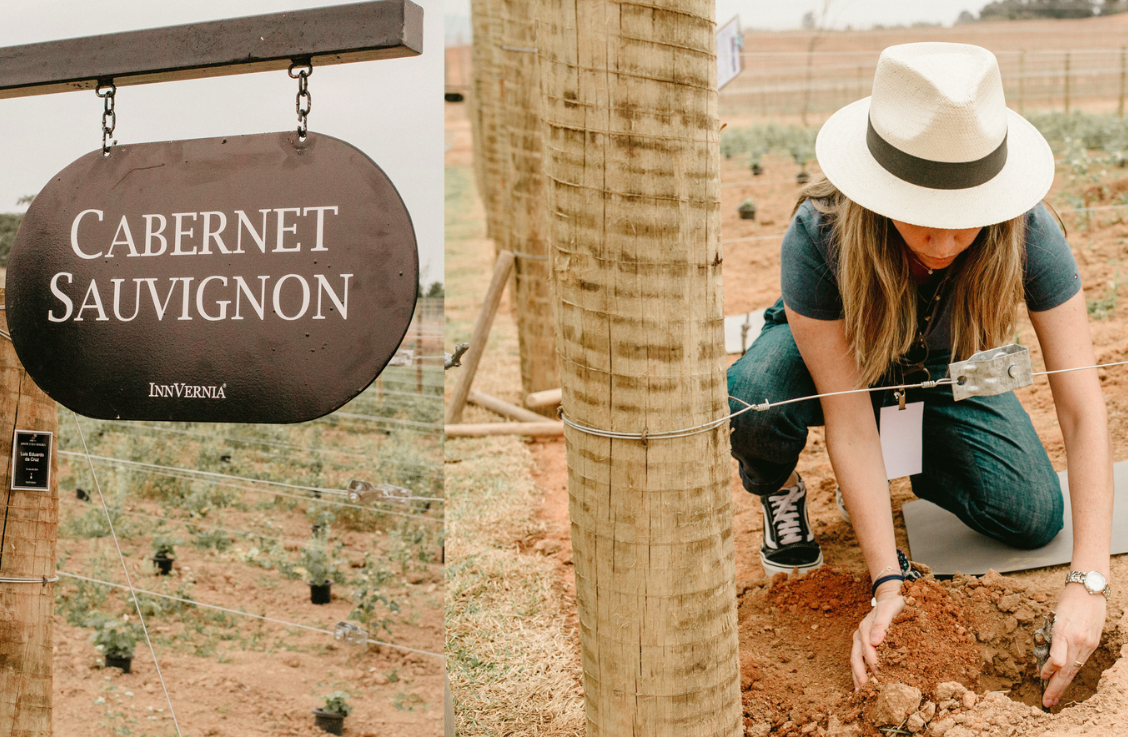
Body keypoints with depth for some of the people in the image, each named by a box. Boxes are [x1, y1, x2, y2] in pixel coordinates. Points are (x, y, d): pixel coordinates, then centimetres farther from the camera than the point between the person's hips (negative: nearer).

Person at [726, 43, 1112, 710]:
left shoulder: (1028, 232, -34)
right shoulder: (818, 236, -39)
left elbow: (1084, 411, -33)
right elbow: (849, 419, -34)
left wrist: (1089, 582, -40)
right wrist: (889, 584, -37)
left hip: (944, 368, 3)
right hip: (833, 355, -2)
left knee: (1034, 518, -14)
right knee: (748, 405, -36)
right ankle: (780, 492, 1)